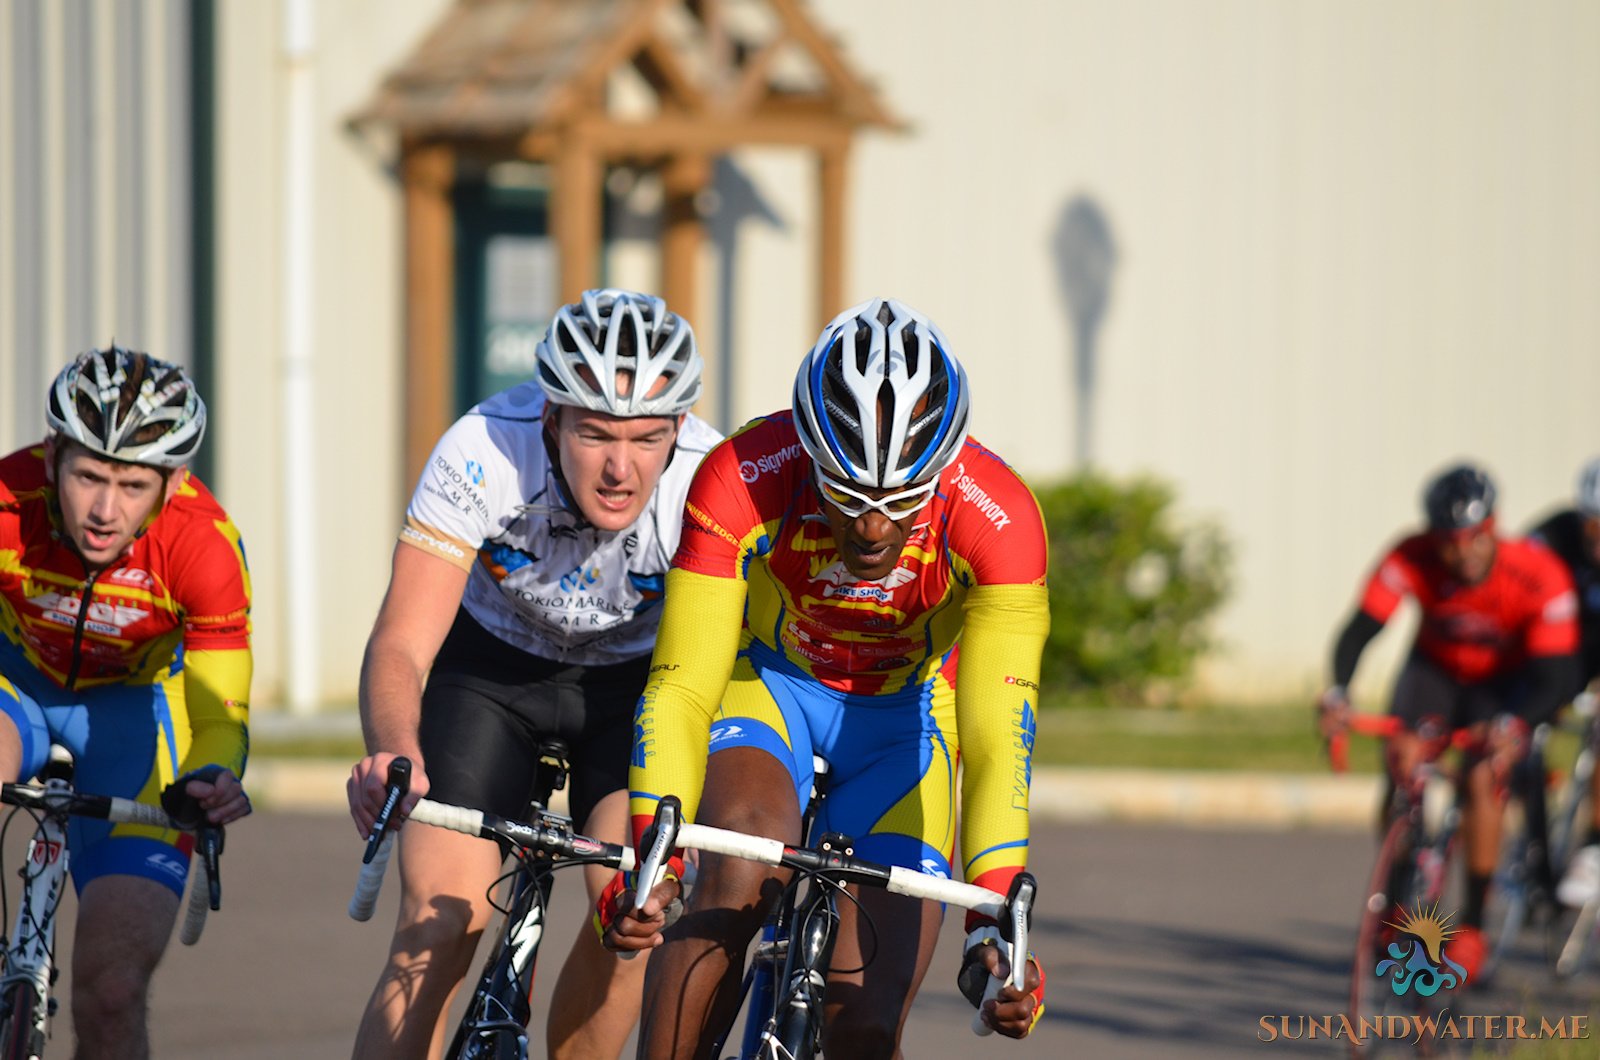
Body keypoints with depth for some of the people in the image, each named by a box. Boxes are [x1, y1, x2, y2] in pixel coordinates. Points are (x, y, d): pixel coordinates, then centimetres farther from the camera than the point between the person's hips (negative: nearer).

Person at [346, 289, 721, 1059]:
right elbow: (400, 647, -37)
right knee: (441, 924, -16)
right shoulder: (482, 455, -35)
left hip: (633, 675, 1)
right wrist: (393, 759, -57)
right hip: (494, 664, -1)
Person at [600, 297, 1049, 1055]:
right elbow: (680, 688, -31)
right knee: (738, 881, -33)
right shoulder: (742, 481, -32)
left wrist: (995, 924, -47)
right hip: (770, 684, 0)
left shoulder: (998, 522, -32)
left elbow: (997, 733, -36)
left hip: (904, 715, 0)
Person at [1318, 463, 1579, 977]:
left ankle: (1473, 924, -11)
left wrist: (1513, 724, -55)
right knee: (1402, 760, -24)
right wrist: (1336, 693, -52)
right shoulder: (1412, 560, -29)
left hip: (1505, 682, -2)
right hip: (1433, 669, 2)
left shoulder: (1538, 575, -33)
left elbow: (1555, 678, -36)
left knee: (1481, 780, -24)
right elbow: (1359, 630, -32)